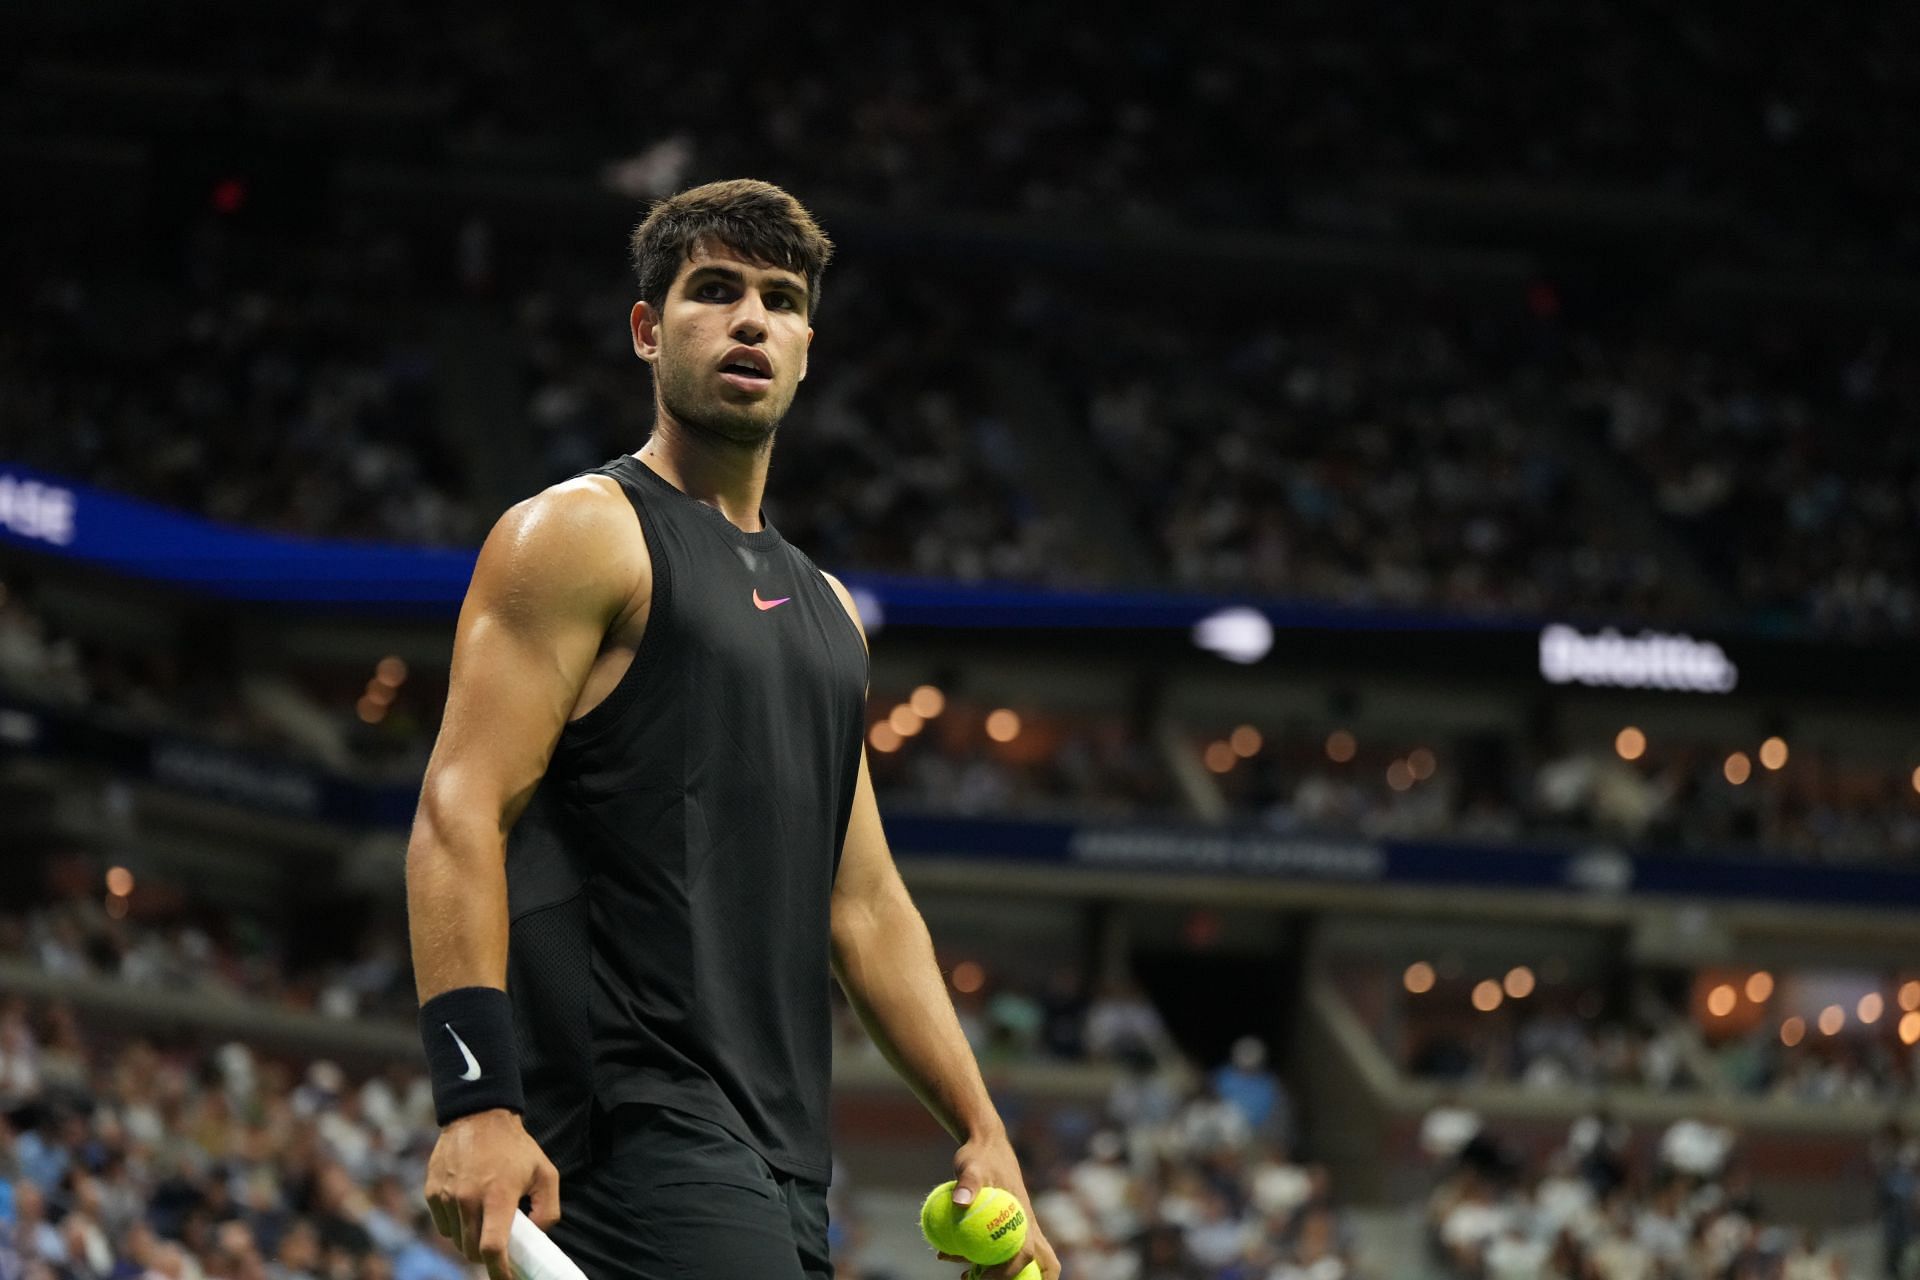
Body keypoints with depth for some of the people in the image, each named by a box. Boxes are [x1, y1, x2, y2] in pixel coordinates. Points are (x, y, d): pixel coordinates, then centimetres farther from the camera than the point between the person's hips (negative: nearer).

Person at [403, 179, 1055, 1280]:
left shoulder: (826, 610, 25)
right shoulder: (582, 534, 0)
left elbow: (865, 902, 27)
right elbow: (461, 814, -11)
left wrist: (983, 1134, 20)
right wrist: (477, 1101, -22)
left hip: (782, 1164, 9)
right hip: (634, 1130, -8)